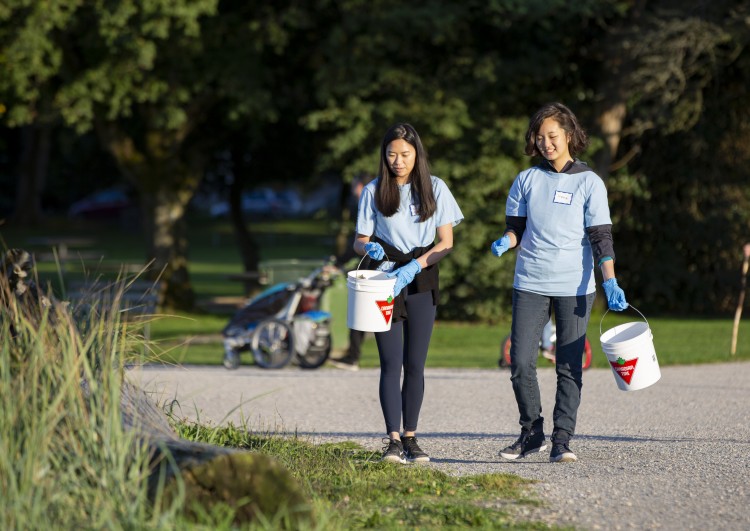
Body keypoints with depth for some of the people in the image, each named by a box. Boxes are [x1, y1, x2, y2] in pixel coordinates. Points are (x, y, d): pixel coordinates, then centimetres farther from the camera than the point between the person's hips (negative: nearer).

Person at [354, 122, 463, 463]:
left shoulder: (434, 189, 3)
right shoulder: (373, 192, 3)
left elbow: (446, 243, 0)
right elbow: (359, 241, 7)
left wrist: (413, 267, -14)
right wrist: (369, 248, -18)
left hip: (421, 283, 1)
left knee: (415, 364, 1)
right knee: (391, 362, -9)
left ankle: (410, 438, 7)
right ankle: (393, 441, -15)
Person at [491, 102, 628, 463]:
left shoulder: (589, 183, 0)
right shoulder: (526, 180, 8)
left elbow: (600, 236, -4)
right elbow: (516, 227, 14)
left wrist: (610, 282, -15)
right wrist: (506, 241, -10)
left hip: (575, 287, -2)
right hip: (530, 285, 2)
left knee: (569, 367, -2)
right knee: (520, 363, -4)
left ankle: (561, 440, 2)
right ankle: (532, 433, 12)